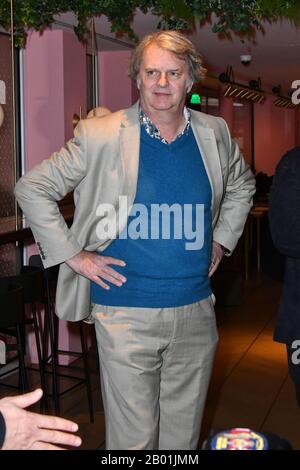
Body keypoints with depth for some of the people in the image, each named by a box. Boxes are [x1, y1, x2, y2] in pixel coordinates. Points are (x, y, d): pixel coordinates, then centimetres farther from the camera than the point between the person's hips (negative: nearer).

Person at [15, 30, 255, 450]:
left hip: (196, 311, 4)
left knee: (185, 432, 17)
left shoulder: (214, 134, 4)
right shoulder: (101, 135, -9)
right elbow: (31, 188, -3)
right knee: (133, 437, 5)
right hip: (126, 314, -4)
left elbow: (242, 185, 24)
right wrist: (72, 255, -7)